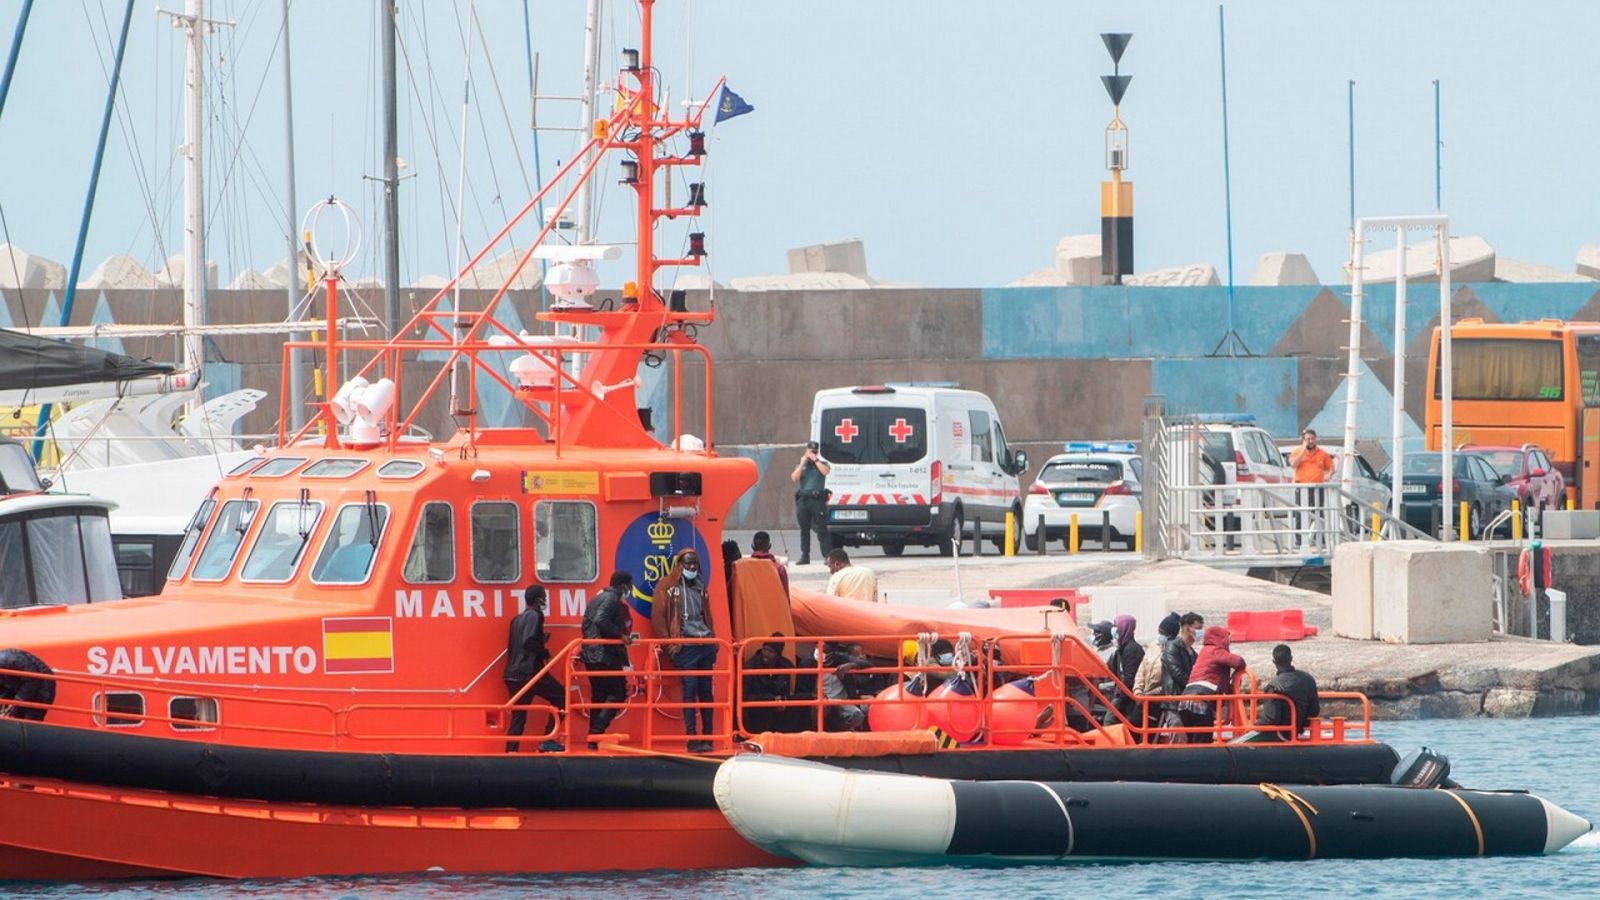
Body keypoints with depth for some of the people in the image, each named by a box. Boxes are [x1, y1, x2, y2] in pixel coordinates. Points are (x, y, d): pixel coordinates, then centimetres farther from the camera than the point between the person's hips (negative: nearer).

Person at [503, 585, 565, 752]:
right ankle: (547, 741, -2)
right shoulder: (534, 616, -8)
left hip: (513, 674, 8)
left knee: (518, 717, 9)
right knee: (561, 698, 4)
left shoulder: (517, 619, 19)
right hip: (530, 672, -8)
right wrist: (545, 652, -8)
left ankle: (510, 752, 0)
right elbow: (528, 642, -22)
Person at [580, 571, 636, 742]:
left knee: (599, 696, 13)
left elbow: (586, 625, 21)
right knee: (618, 694, -5)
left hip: (590, 656, 10)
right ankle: (597, 731, -16)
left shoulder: (596, 599, 18)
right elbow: (601, 620, -26)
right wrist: (620, 635, -21)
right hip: (606, 656, -10)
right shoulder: (613, 600, -11)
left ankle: (593, 739, 11)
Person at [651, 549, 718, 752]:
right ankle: (692, 738, -11)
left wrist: (712, 640, 16)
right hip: (685, 646, -5)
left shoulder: (700, 586, 18)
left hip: (705, 643, 5)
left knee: (706, 690, 4)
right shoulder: (667, 586, 1)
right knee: (690, 690, -10)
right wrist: (669, 643, -8)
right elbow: (658, 616, -3)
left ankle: (707, 737, 8)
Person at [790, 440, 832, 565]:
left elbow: (825, 471, -13)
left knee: (821, 529, -7)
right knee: (804, 530, 6)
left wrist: (815, 460, -9)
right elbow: (794, 478, 0)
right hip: (803, 499, 3)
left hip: (818, 499, -3)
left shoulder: (821, 464, 9)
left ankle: (827, 555, -9)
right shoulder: (801, 466, 16)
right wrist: (802, 463, -3)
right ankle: (805, 556, 10)